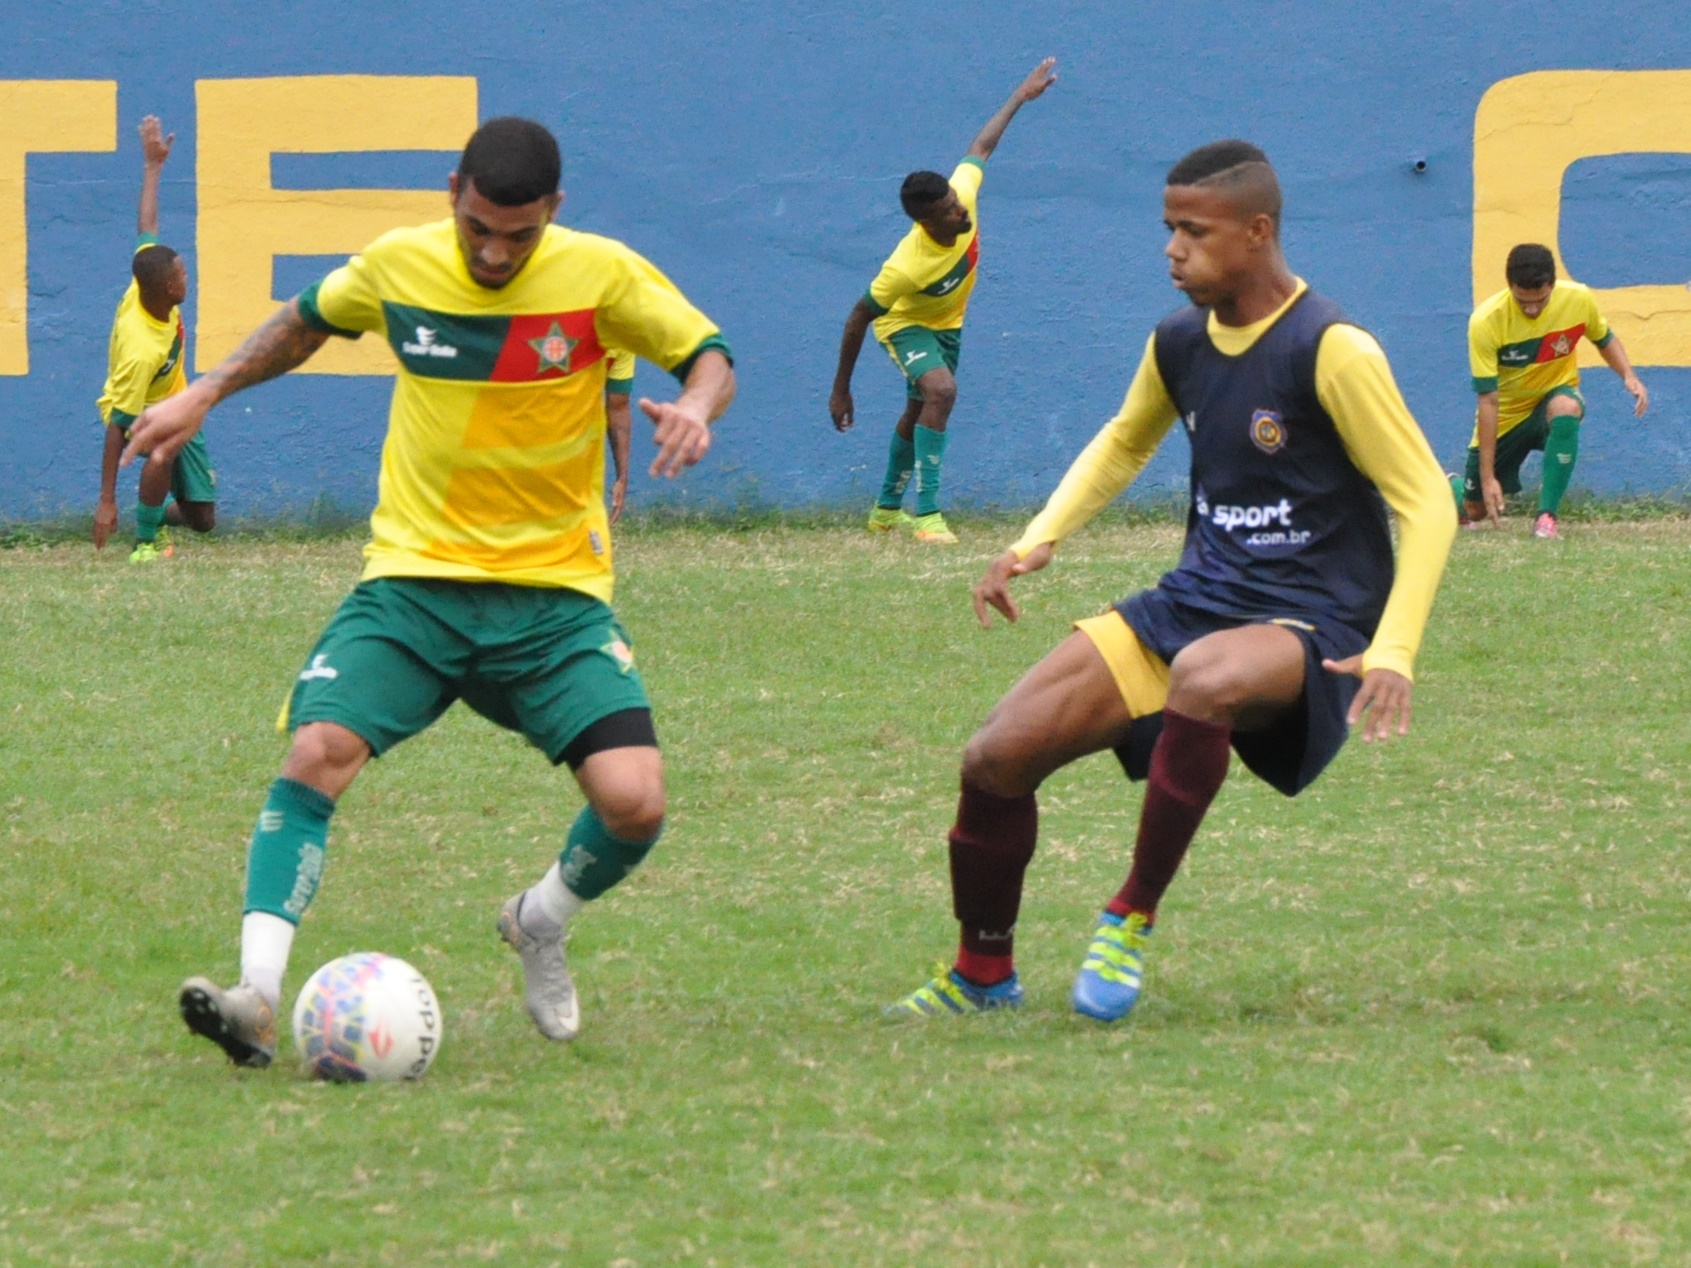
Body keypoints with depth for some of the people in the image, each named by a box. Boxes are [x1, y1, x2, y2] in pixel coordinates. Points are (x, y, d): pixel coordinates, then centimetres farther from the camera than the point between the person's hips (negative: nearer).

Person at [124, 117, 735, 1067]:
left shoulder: (603, 276, -8)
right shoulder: (397, 266, -2)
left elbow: (710, 356, 2)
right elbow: (309, 320, 20)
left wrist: (695, 408, -21)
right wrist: (203, 396, 15)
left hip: (556, 593, -1)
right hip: (413, 578, 1)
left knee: (634, 803, -16)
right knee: (317, 755, -23)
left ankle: (542, 926, 17)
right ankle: (258, 1000, -25)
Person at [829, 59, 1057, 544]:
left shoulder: (962, 195, -29)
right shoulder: (906, 268, -41)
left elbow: (981, 148, -8)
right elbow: (858, 320, -28)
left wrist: (1020, 97, 0)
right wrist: (841, 391, -21)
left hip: (946, 323, 7)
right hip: (905, 323, -7)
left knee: (920, 411, 20)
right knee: (941, 390, -31)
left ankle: (887, 509, 41)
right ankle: (926, 514, -30)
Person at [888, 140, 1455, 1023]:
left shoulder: (1330, 352, -15)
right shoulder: (1178, 344, 6)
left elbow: (1426, 503, -12)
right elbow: (1125, 441, 29)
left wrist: (1390, 653, -23)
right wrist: (1041, 538, 13)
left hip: (1310, 623, -7)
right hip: (1193, 602, 7)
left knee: (1203, 678, -43)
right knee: (996, 757, -8)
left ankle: (1132, 921, -23)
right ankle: (983, 975, 14)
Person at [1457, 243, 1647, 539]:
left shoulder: (1579, 299, -19)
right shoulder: (1485, 322, -27)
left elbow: (1604, 339, 5)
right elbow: (1488, 401, -26)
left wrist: (1629, 377, -16)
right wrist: (1487, 478, -26)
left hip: (1555, 395, 0)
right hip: (1507, 413, 0)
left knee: (1565, 408, -39)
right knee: (1474, 511, 4)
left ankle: (1547, 516, -31)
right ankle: (1455, 488, 45)